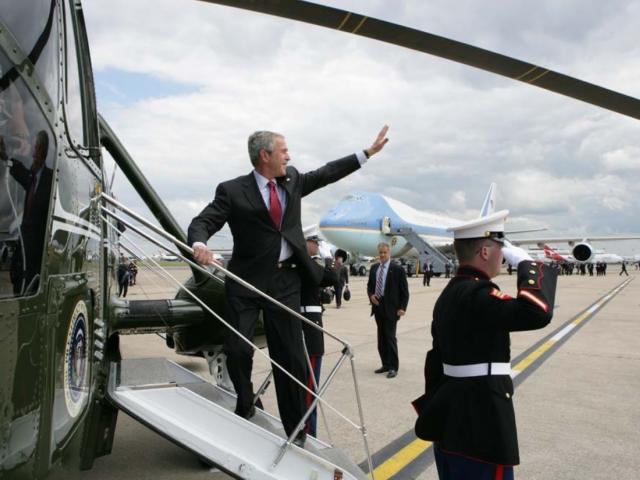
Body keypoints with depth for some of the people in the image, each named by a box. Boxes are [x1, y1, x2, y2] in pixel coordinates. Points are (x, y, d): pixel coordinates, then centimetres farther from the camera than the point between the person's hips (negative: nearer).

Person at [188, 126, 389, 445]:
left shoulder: (292, 180, 10)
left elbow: (327, 173, 20)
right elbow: (202, 222, -9)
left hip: (285, 280, 3)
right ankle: (245, 405, 25)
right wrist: (200, 245, -33)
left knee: (290, 357, 4)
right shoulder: (232, 191, -6)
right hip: (246, 280, -3)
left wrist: (368, 152, 23)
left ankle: (296, 431, 15)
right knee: (237, 350, -6)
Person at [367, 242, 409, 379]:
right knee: (381, 338, 11)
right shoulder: (374, 268, 10)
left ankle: (393, 367, 4)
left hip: (391, 308, -6)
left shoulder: (398, 269, -7)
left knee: (390, 337, -5)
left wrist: (402, 308, -12)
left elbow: (404, 291, -5)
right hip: (377, 307, 6)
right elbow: (369, 286, 19)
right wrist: (371, 295, -1)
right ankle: (386, 364, 21)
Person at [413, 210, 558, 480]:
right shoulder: (477, 293, -20)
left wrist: (434, 407, 22)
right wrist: (526, 262, -18)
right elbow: (536, 313, -33)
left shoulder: (449, 293, 10)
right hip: (480, 423, -10)